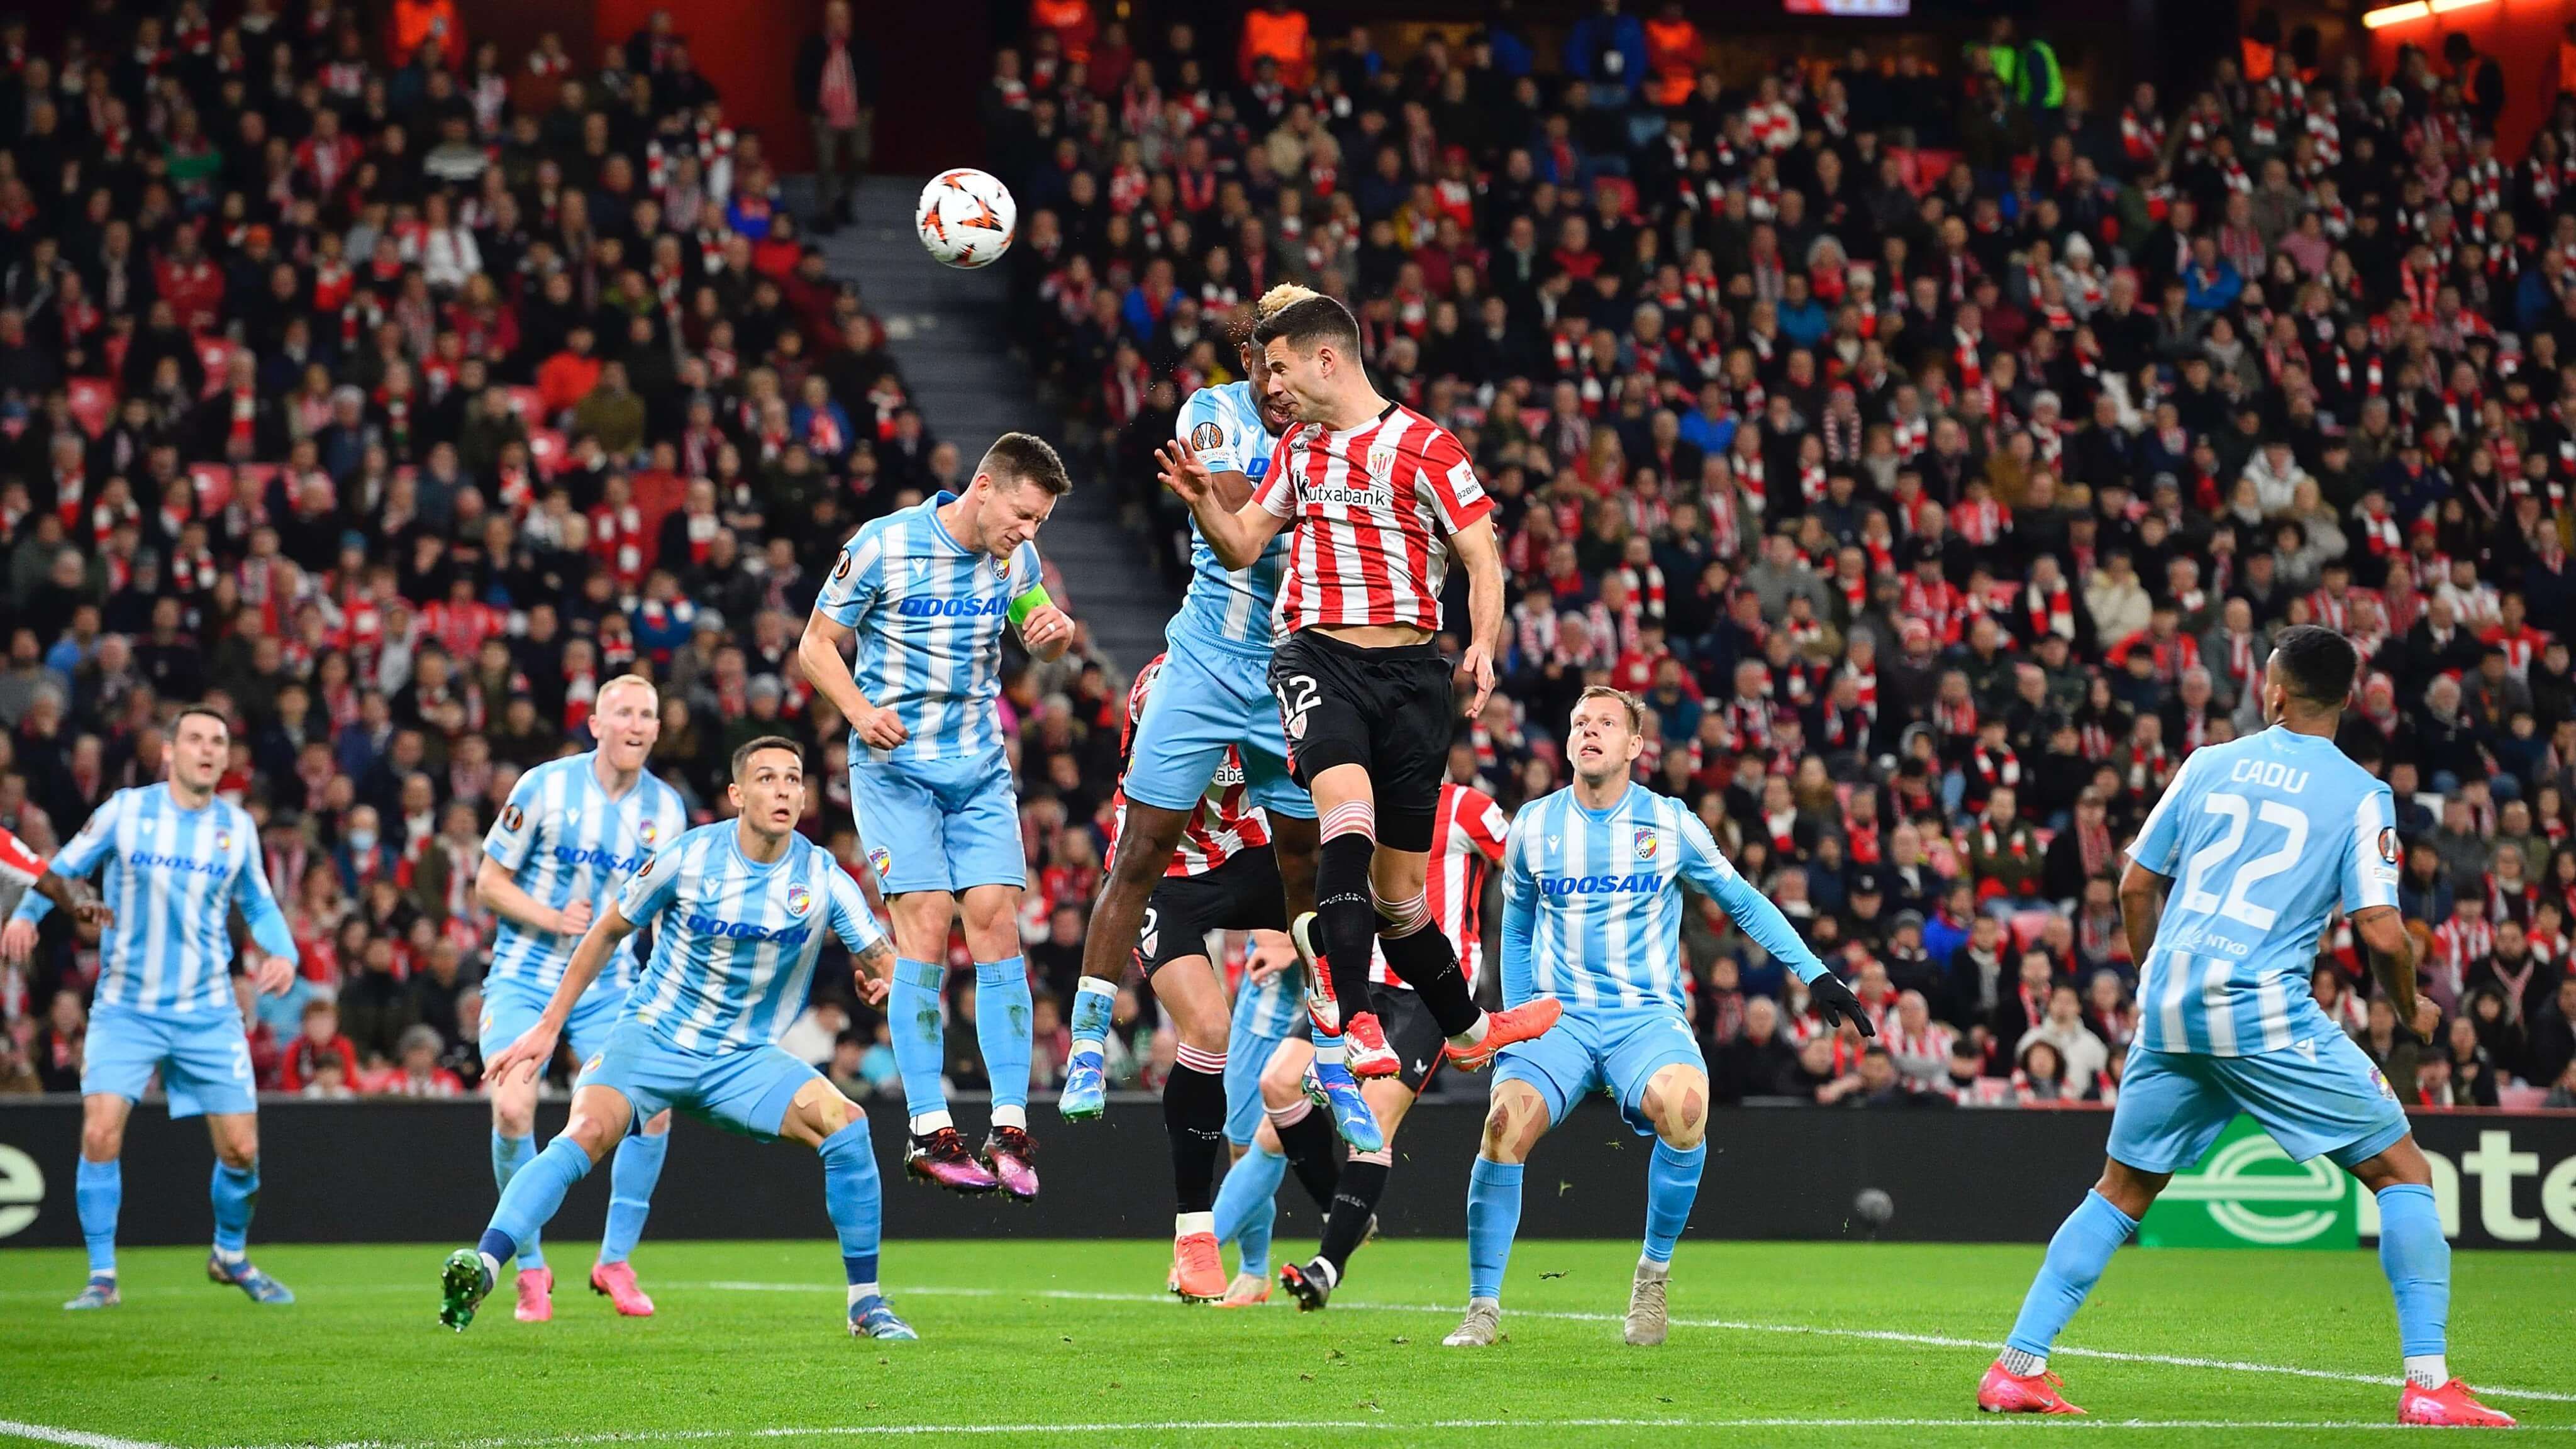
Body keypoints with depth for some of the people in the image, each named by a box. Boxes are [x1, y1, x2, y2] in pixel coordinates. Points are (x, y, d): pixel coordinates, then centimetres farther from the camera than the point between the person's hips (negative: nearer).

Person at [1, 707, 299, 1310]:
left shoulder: (237, 826, 3)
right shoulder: (125, 811, -5)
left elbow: (259, 904, 15)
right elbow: (62, 870, 2)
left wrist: (284, 954, -3)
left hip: (208, 1011, 2)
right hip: (125, 1007, -2)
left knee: (241, 1150, -1)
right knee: (101, 1134, -17)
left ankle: (231, 1255, 27)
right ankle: (102, 1277, -3)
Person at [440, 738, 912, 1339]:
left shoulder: (823, 878, -6)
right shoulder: (688, 858, -11)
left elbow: (883, 960, 2)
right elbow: (609, 931, 3)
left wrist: (889, 978, -23)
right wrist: (549, 1026, 2)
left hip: (744, 1060, 2)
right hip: (652, 1038, -2)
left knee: (846, 1124, -19)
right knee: (588, 1132, -29)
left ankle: (867, 1304, -6)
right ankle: (478, 1271, -39)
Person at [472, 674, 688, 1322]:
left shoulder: (666, 809, 1)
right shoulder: (544, 787, -9)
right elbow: (489, 883, -4)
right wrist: (553, 918, -19)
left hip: (608, 986, 3)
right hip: (523, 978, -3)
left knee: (653, 1109, -14)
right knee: (512, 1110, -21)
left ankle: (615, 1261, 6)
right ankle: (531, 1269, -2)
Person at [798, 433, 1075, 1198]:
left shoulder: (1016, 556, 3)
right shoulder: (882, 544, -11)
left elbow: (1045, 642, 20)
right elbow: (817, 644, -3)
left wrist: (1056, 629, -5)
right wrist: (862, 711, -21)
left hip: (981, 768, 4)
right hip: (895, 765, -4)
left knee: (996, 920, -7)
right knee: (926, 922, -13)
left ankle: (1010, 1127, -6)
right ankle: (929, 1129, -9)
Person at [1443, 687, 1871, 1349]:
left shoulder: (1672, 824, 2)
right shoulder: (1533, 825, 6)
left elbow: (1744, 902, 13)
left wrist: (1815, 974, 8)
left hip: (1648, 1015, -1)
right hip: (1557, 1016, 1)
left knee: (1684, 1103, -34)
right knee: (1505, 1121, -28)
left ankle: (1654, 1273, -12)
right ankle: (1484, 1307, -15)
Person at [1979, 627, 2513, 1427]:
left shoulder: (2208, 763, 12)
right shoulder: (2361, 796, 0)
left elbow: (2136, 887, 15)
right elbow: (2382, 933, -8)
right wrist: (2412, 1011, 12)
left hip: (2171, 1007, 4)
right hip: (2266, 1011, -4)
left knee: (2121, 1190, 20)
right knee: (2403, 1173, 6)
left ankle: (2018, 1367, 16)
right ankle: (2428, 1384, -5)